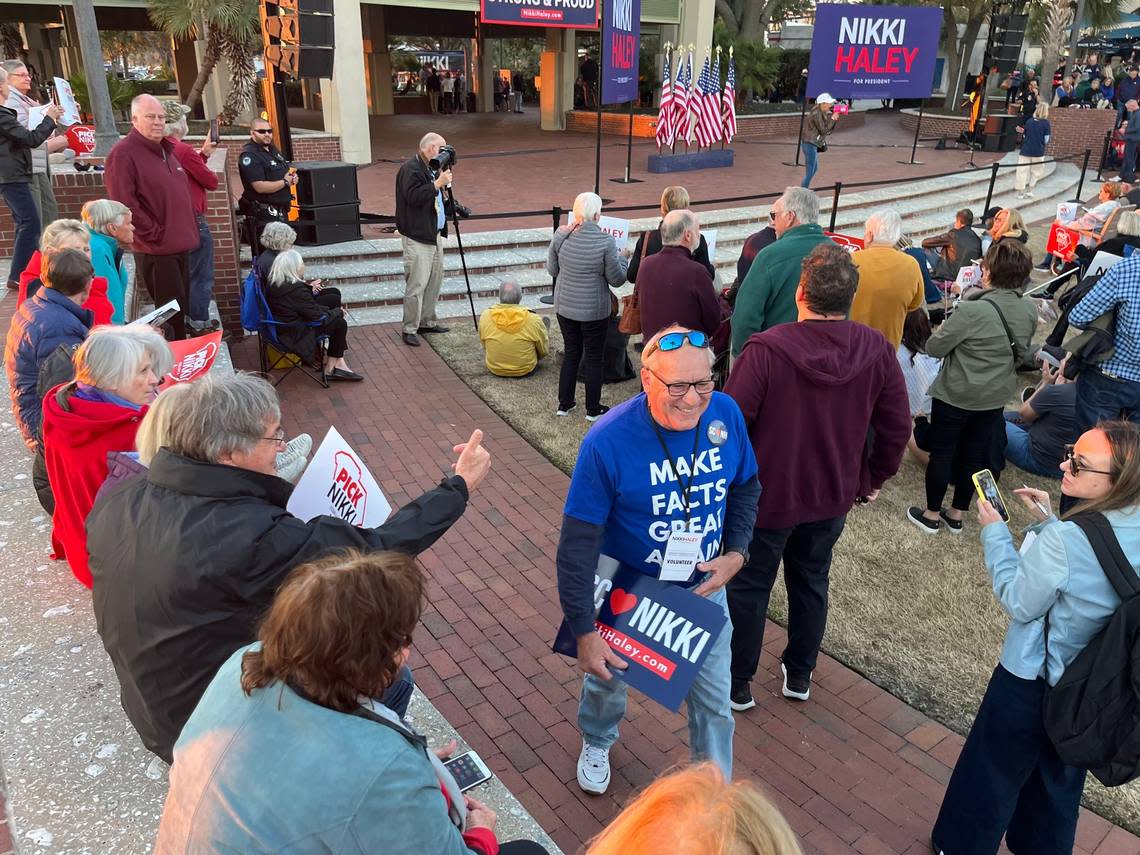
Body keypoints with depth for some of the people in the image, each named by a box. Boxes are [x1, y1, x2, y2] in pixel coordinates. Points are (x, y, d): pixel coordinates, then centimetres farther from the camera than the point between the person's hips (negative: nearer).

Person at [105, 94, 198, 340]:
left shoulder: (166, 149, 16)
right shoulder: (123, 154, -12)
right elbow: (124, 205, -18)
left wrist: (188, 231, 16)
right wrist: (154, 234, -16)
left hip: (180, 244, 9)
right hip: (155, 250, -9)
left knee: (180, 308, 16)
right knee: (170, 310, -6)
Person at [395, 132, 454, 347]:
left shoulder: (431, 169, 17)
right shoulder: (410, 168, -13)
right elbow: (413, 196, -25)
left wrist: (444, 180, 10)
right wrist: (438, 184, -26)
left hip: (434, 233, 10)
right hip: (417, 236, -10)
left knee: (435, 280, 15)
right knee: (417, 284, -9)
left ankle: (427, 321, 27)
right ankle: (410, 329, -2)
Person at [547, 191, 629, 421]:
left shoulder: (561, 235, -8)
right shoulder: (605, 242, -19)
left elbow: (552, 270, 4)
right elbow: (616, 279, -10)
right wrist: (623, 258, 7)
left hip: (565, 306, 4)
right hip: (594, 310, -4)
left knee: (571, 353, 19)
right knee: (594, 358, 11)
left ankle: (564, 404, 27)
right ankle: (593, 409, 21)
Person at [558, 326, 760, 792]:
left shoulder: (726, 414, -18)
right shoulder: (608, 441, -30)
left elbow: (745, 487, 3)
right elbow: (577, 544, -22)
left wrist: (736, 553, -11)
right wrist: (584, 633, -18)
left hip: (704, 588, 2)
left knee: (714, 701, 15)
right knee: (607, 679, 25)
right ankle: (596, 742, 61)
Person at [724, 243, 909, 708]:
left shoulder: (766, 349, -25)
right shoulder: (878, 351, -11)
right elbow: (897, 429, -3)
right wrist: (873, 479, 12)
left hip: (766, 496, -4)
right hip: (833, 497, 4)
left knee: (747, 588, 15)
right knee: (811, 584, 24)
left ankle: (737, 684, 30)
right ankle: (799, 674, 41)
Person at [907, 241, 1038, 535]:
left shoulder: (972, 310, -27)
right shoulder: (1030, 310, -5)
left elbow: (934, 348, -18)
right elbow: (1020, 352, 10)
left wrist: (944, 330, 1)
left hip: (956, 395, -6)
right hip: (995, 397, 6)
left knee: (941, 453, 11)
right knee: (974, 455, 17)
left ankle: (931, 515, 22)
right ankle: (957, 514, 30)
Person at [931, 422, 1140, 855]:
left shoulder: (1065, 538, -32)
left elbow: (1019, 603, -18)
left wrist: (994, 532, -11)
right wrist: (1050, 523, 2)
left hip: (1032, 681, -6)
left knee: (993, 770, 18)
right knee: (1061, 778, 28)